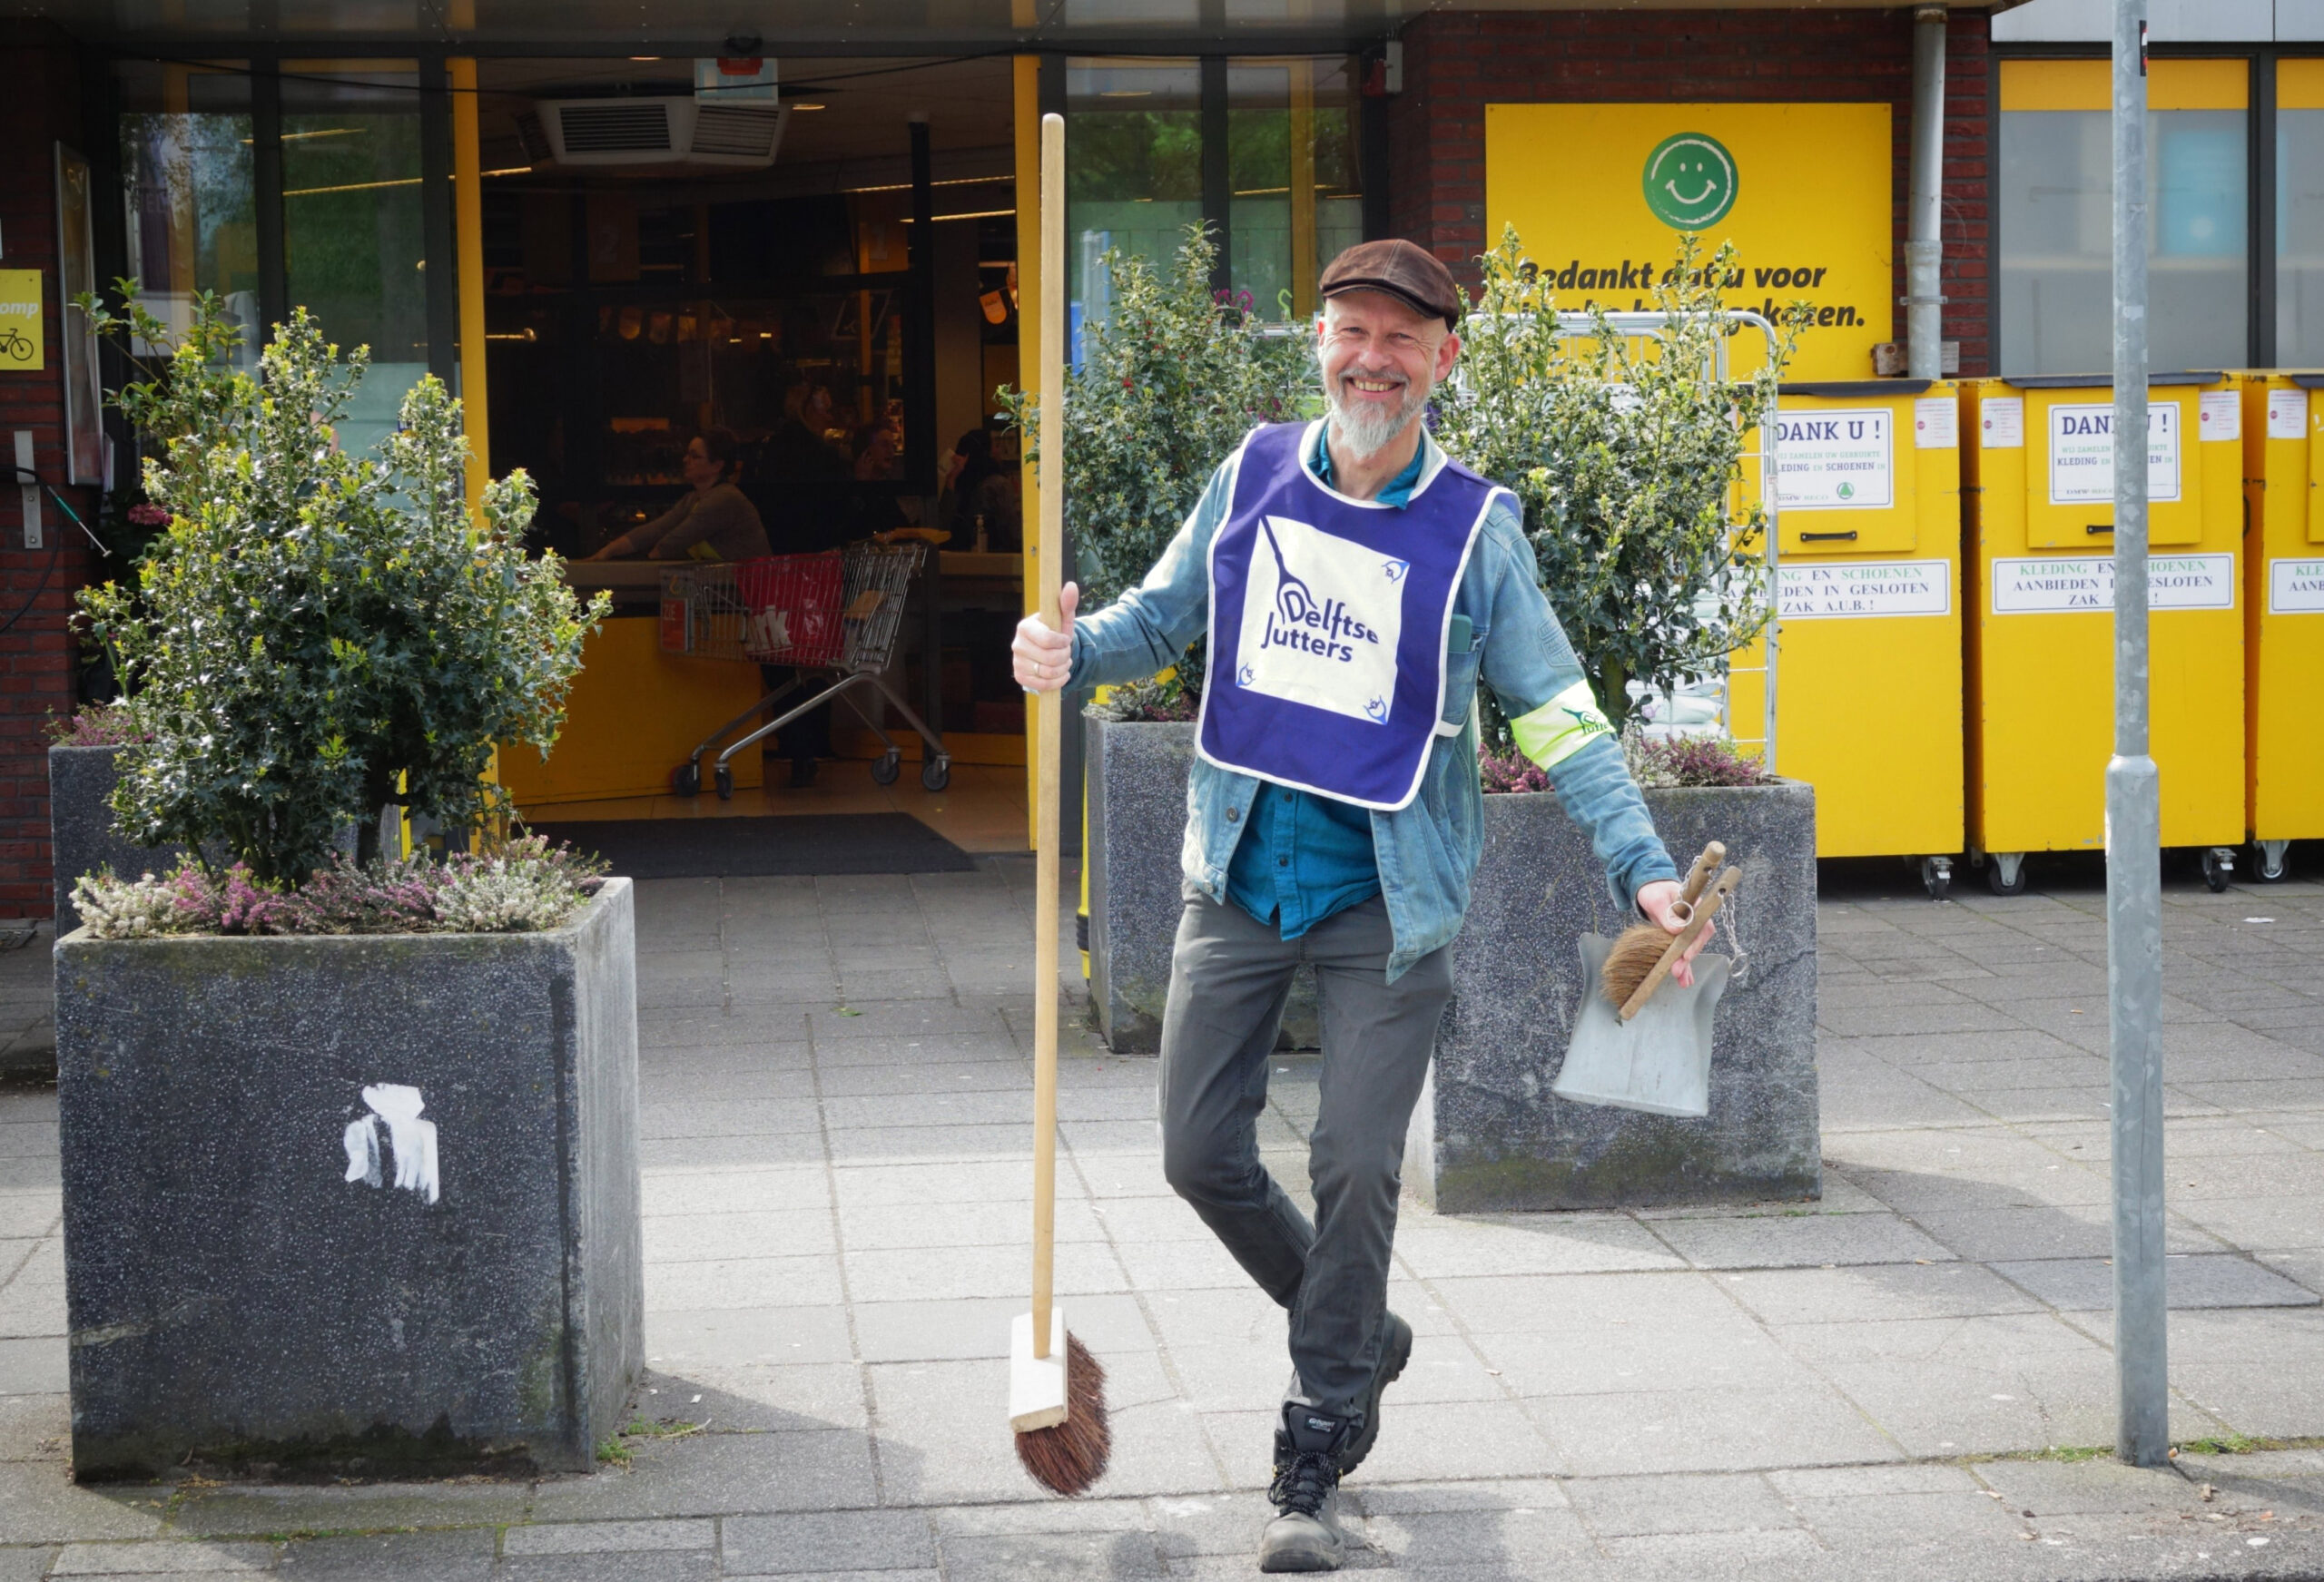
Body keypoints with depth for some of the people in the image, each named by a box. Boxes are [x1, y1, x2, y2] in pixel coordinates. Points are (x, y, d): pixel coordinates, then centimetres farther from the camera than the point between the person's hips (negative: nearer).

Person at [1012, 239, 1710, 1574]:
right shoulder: (1256, 472, 1)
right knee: (1204, 1151, 4)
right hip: (1241, 879, 3)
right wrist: (1074, 653, -9)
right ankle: (1359, 1337, 31)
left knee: (1356, 1172, -5)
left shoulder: (1476, 526, -6)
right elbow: (1166, 614, 12)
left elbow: (1556, 713, -6)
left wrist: (1644, 866, -15)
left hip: (1389, 899, -3)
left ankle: (1312, 1470, 9)